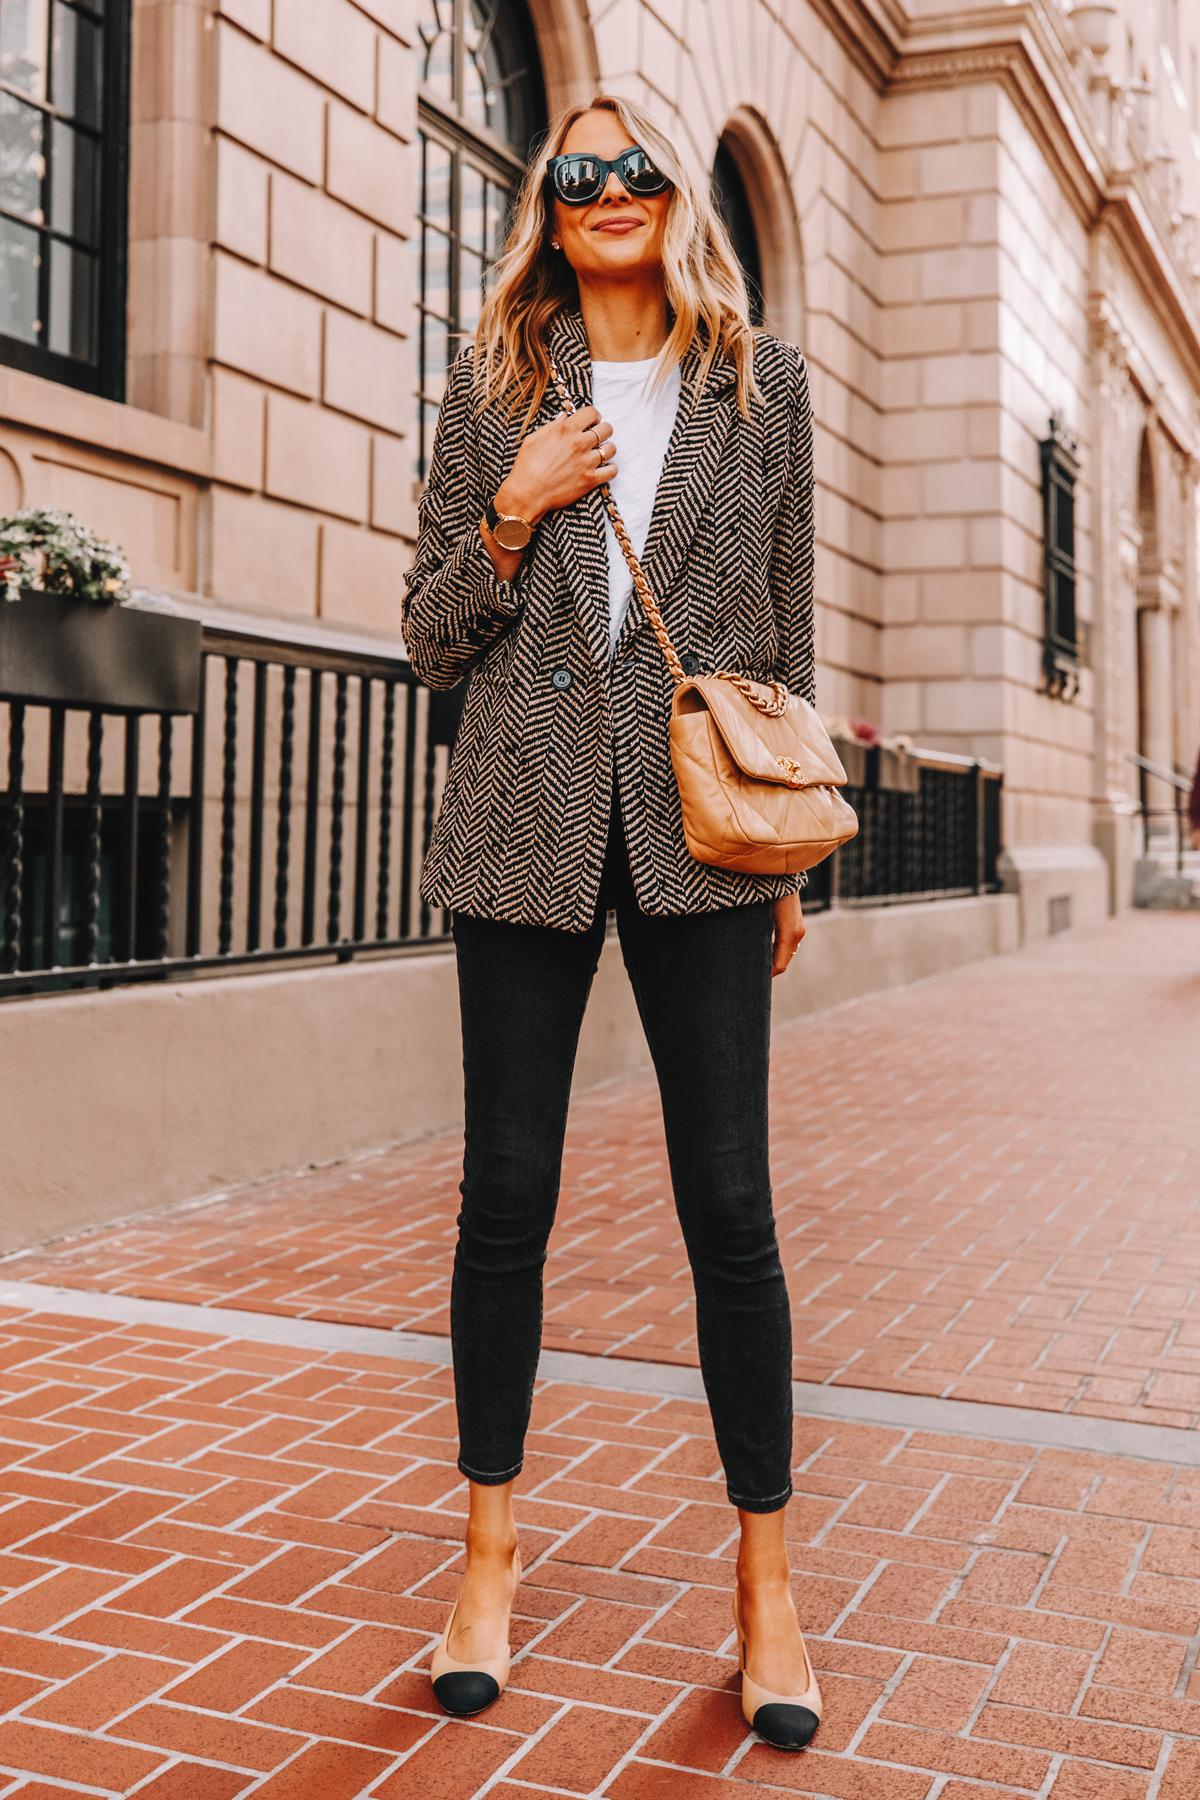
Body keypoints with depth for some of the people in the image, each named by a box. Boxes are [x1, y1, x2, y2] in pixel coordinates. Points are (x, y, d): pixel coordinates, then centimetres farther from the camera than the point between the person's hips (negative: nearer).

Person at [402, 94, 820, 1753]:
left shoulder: (760, 383, 10)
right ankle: (491, 1555, 20)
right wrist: (513, 513, -7)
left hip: (693, 826, 0)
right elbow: (434, 640, 9)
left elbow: (788, 631, 11)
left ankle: (766, 1577, 13)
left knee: (729, 1201, -2)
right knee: (507, 1195, 4)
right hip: (526, 821, 1)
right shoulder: (493, 391, 10)